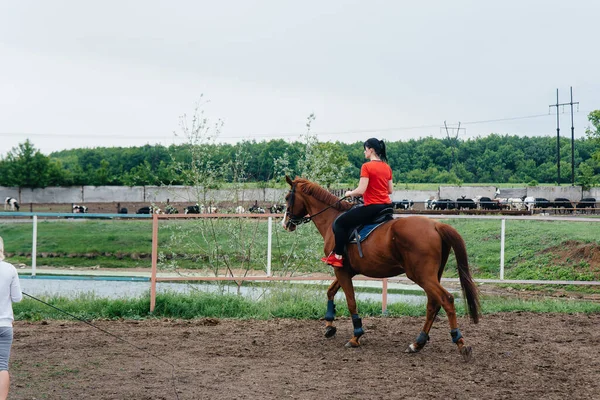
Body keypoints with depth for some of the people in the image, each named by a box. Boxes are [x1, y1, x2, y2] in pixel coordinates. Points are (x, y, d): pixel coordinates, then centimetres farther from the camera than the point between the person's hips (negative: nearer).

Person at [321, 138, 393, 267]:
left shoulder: (366, 167, -13)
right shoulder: (387, 167, 9)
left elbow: (361, 190, -18)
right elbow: (390, 190, 14)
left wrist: (349, 193, 1)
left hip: (372, 207, -8)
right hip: (387, 206, 8)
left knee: (339, 223, 1)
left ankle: (338, 256, -2)